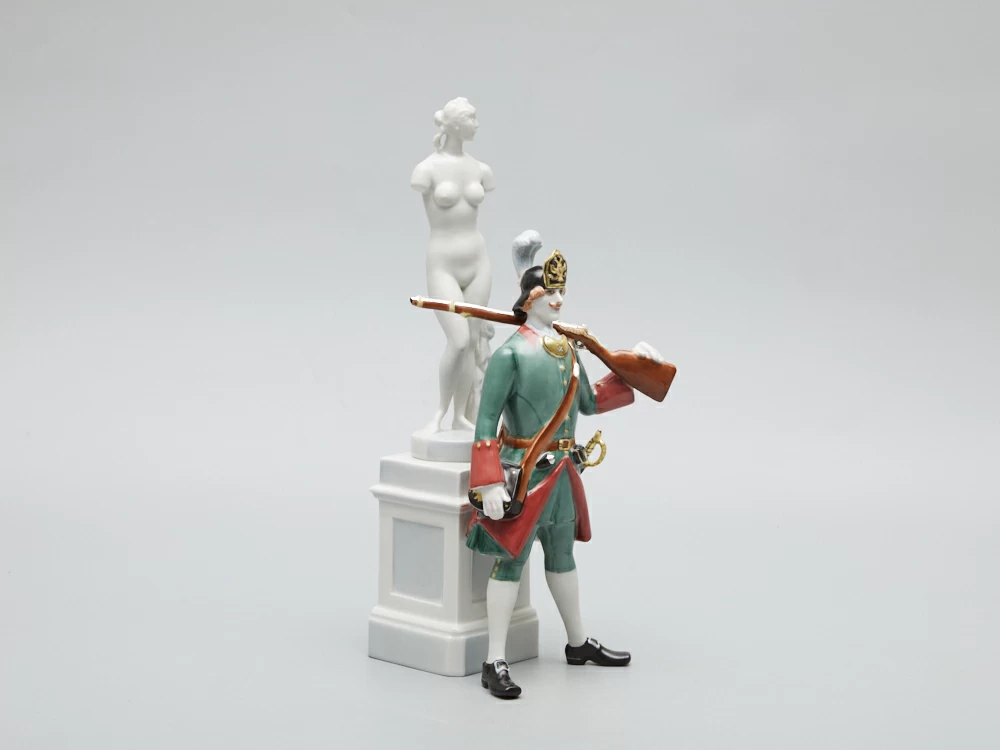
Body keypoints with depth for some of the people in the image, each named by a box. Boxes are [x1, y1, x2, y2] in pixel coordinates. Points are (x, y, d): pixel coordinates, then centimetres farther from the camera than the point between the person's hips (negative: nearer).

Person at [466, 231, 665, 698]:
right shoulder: (511, 354, -15)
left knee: (561, 556, 20)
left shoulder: (567, 348, 8)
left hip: (560, 470, 7)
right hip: (522, 471, -7)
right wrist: (489, 484, -22)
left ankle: (578, 643, 34)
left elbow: (589, 402, 18)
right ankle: (495, 663, 1)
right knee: (511, 559, -4)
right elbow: (486, 422, -17)